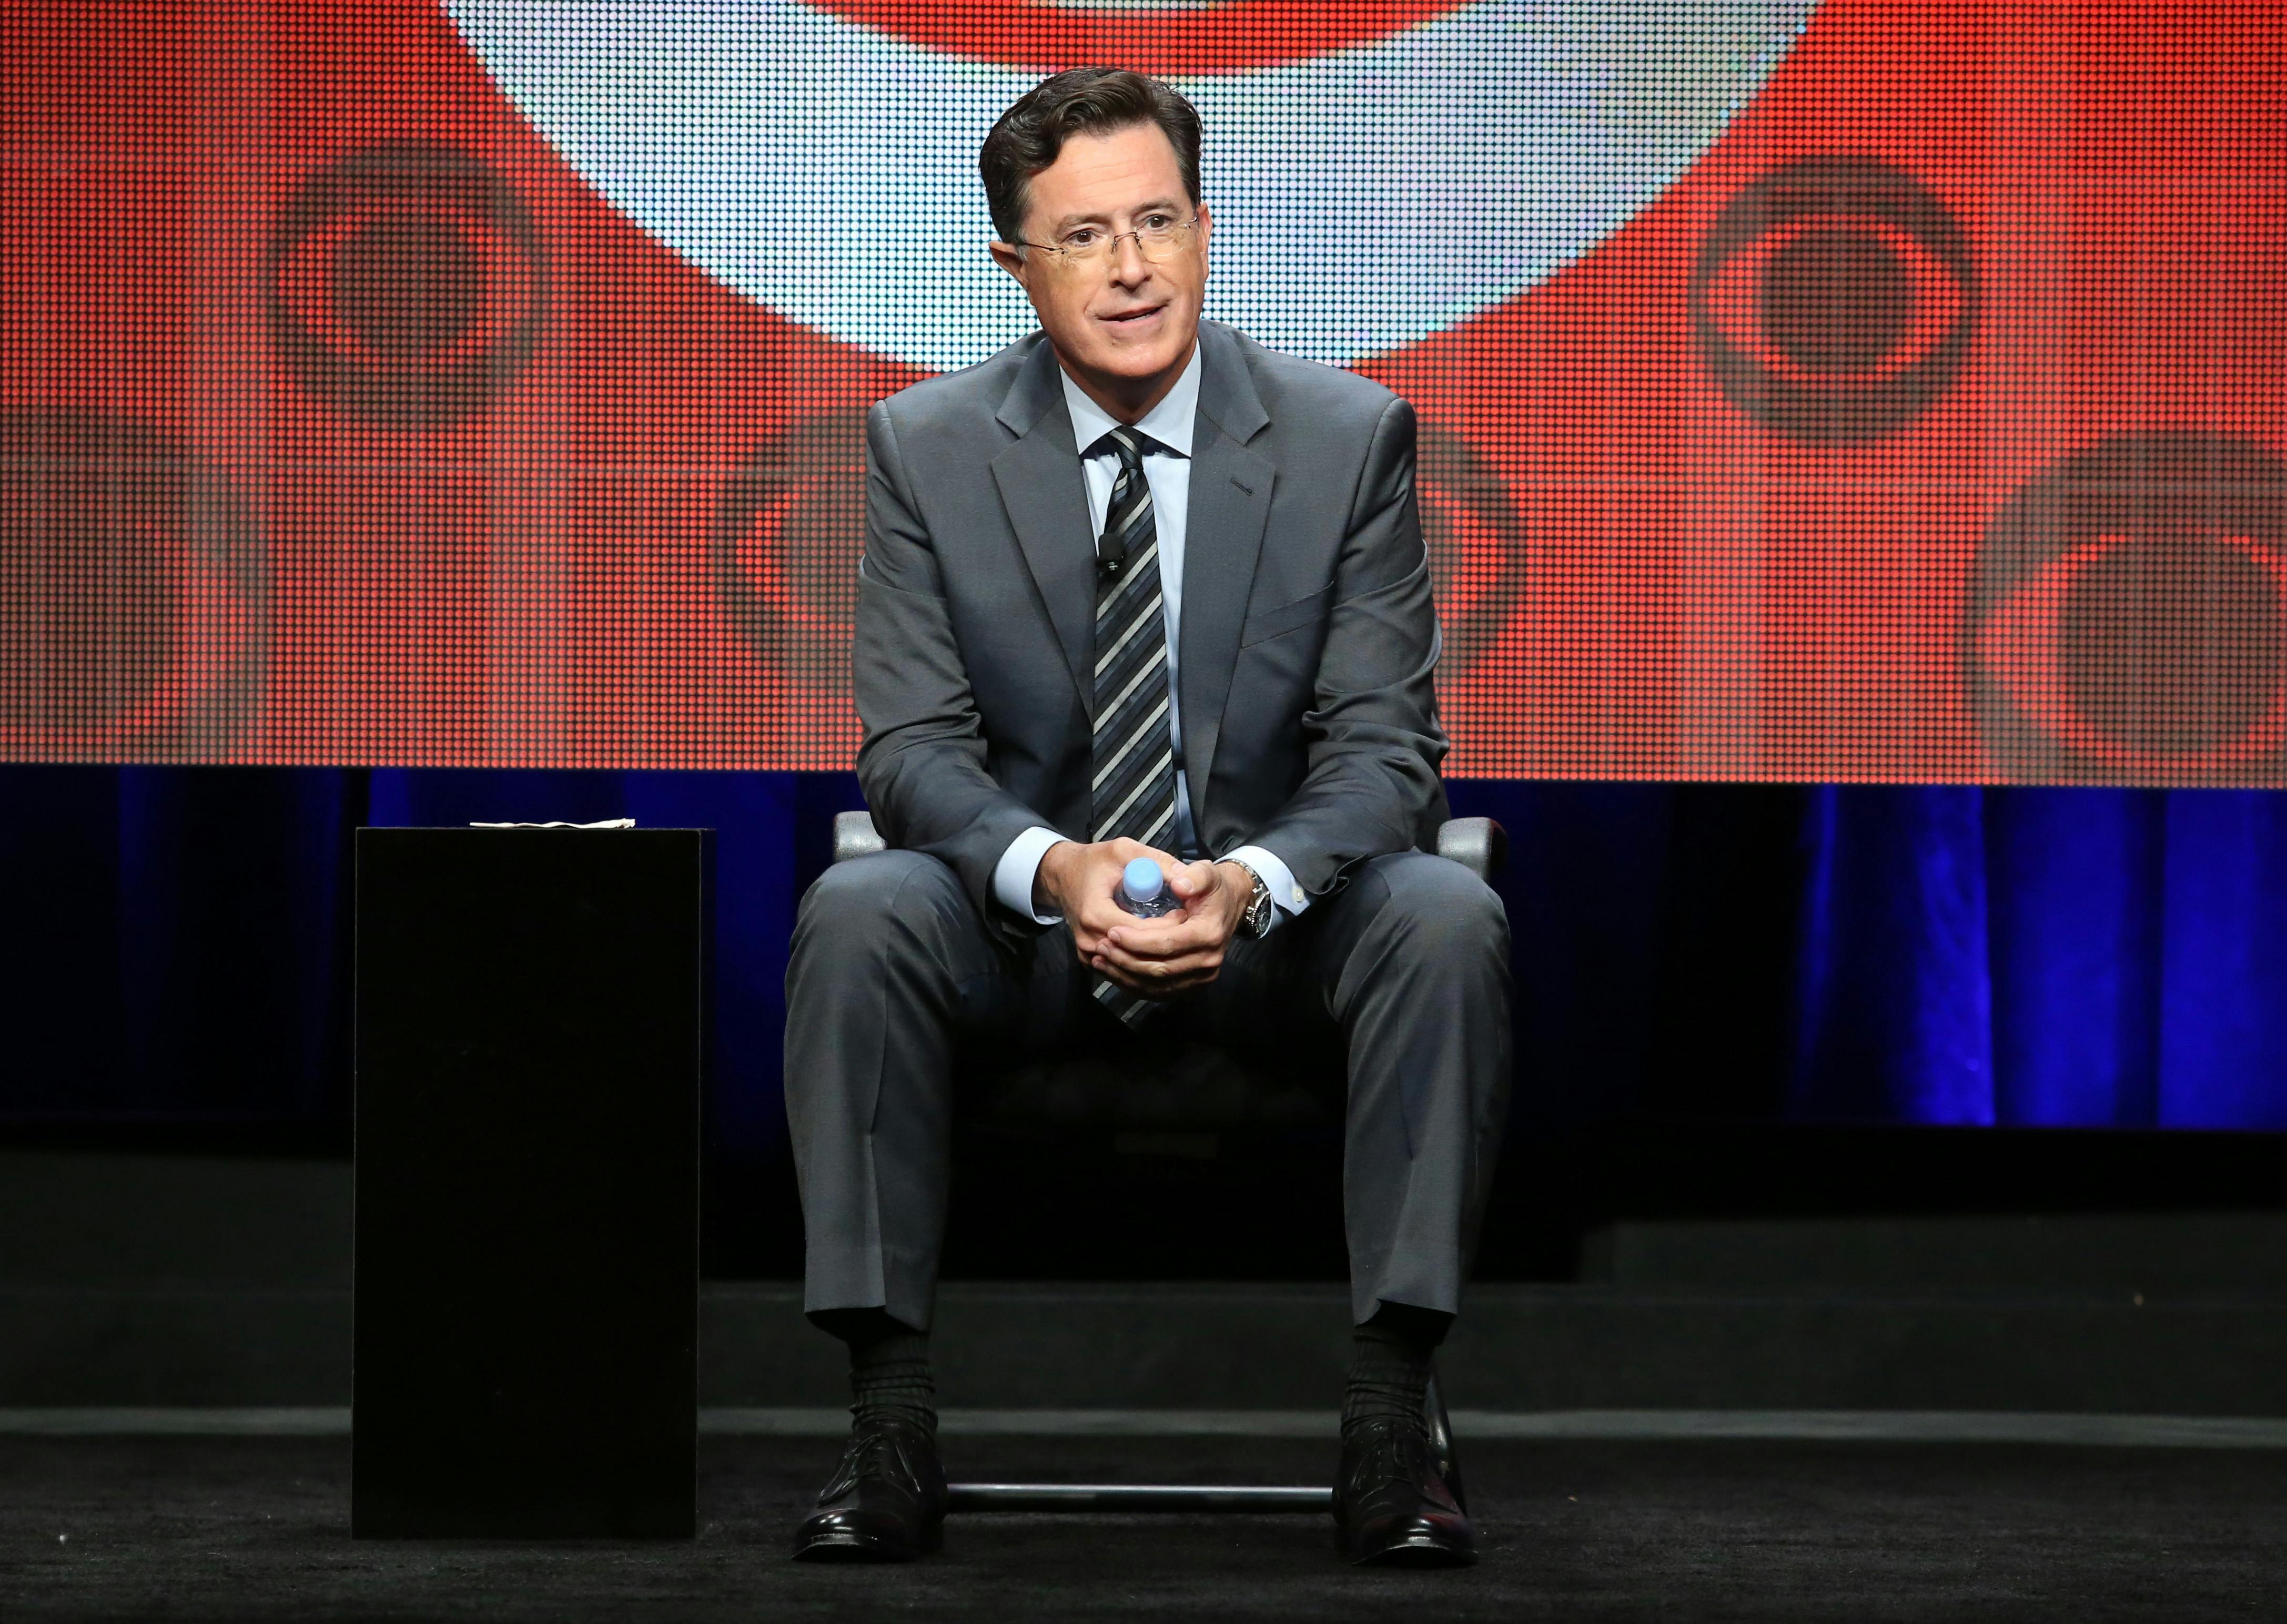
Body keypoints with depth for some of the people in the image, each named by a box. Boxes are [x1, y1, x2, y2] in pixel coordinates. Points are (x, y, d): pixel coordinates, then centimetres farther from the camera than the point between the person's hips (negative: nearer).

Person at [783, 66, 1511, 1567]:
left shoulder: (1350, 437, -5)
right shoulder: (928, 448, -3)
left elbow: (1385, 744, -8)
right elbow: (913, 748, -7)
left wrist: (1249, 880, -30)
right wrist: (1054, 872, -29)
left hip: (1272, 922, 0)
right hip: (1033, 927, 0)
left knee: (1449, 918, -31)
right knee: (856, 915, -30)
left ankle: (1390, 1424, -27)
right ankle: (892, 1425, -25)